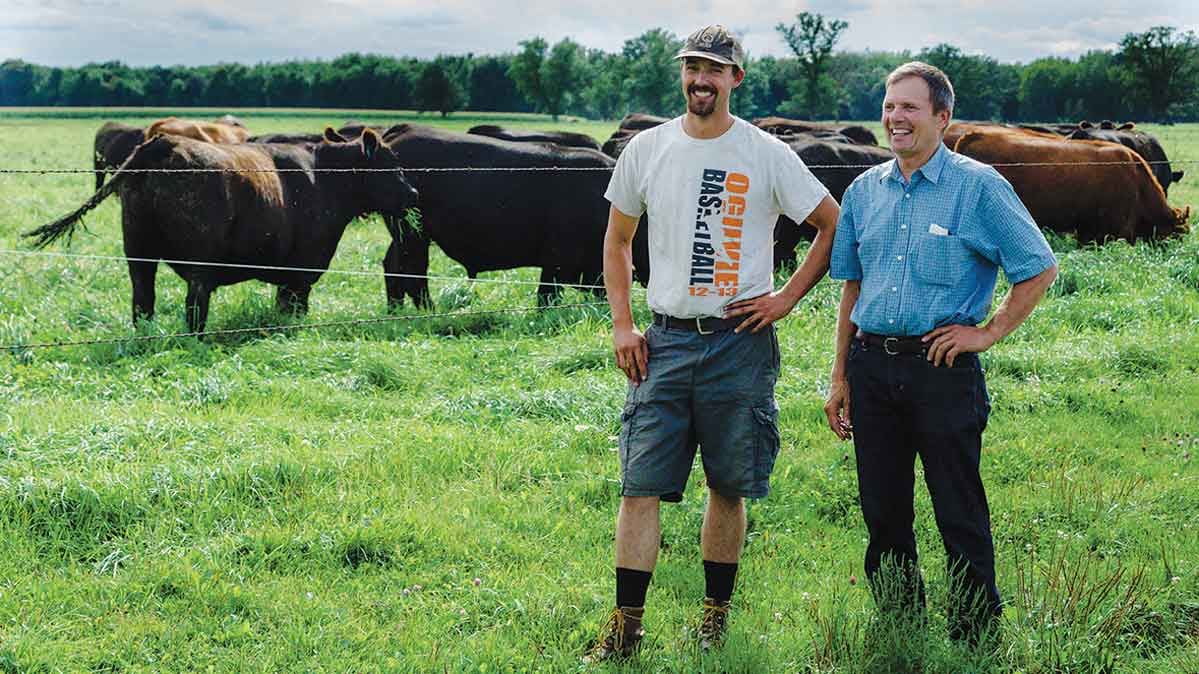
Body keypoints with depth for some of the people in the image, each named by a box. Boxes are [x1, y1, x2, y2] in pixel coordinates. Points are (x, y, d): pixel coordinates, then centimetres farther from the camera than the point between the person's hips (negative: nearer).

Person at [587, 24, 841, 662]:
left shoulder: (766, 154, -1)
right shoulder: (647, 149, 6)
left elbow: (832, 225, 5)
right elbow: (617, 241, 17)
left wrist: (788, 296, -2)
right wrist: (621, 325, 7)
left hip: (740, 343, -1)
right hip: (665, 342, 2)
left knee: (729, 488, 7)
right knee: (640, 485, -4)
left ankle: (716, 610, 21)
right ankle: (625, 624, 1)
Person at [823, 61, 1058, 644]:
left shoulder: (977, 186, -4)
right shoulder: (864, 191, 11)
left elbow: (1039, 269, -1)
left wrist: (988, 333, -6)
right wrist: (839, 376, 14)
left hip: (942, 370, -5)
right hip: (872, 368, 5)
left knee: (960, 515, -1)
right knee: (883, 513, 10)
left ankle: (975, 640, 10)